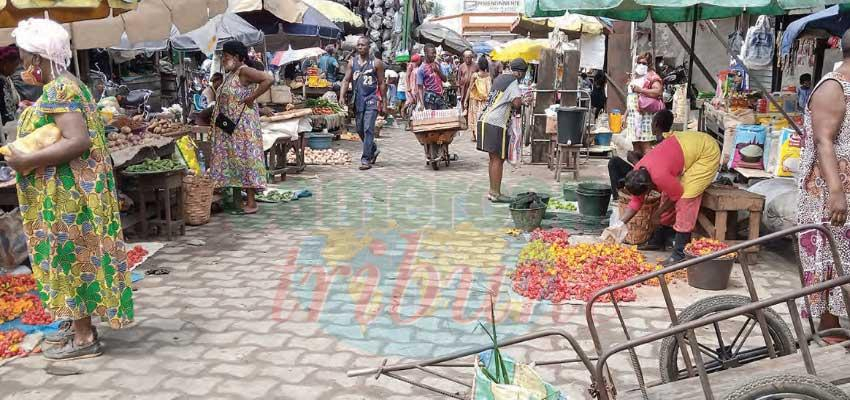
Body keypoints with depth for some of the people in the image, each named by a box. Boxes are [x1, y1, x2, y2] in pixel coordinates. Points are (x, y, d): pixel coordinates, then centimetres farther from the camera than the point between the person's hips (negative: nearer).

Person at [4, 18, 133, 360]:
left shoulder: (58, 90, -17)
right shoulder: (67, 86, 13)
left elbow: (78, 142, -27)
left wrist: (27, 160, -21)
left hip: (68, 193, -10)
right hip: (71, 191, 10)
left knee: (72, 258, -3)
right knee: (72, 258, 16)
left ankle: (84, 337, 6)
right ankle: (77, 322, 27)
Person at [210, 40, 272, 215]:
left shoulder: (244, 71, -12)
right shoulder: (230, 74, 16)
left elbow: (268, 79, -25)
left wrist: (251, 98, -21)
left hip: (243, 125, -10)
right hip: (229, 127, 10)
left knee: (245, 159, -7)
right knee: (232, 161, 11)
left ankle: (251, 203, -3)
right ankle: (237, 200, 18)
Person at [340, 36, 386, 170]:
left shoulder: (376, 63, -2)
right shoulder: (352, 62, 7)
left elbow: (381, 83, 2)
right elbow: (346, 80, 5)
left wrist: (384, 103, 1)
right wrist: (342, 96, -10)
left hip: (371, 99, -5)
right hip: (358, 99, 5)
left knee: (368, 129, -12)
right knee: (360, 129, 12)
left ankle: (366, 159, -11)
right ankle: (373, 150, 35)